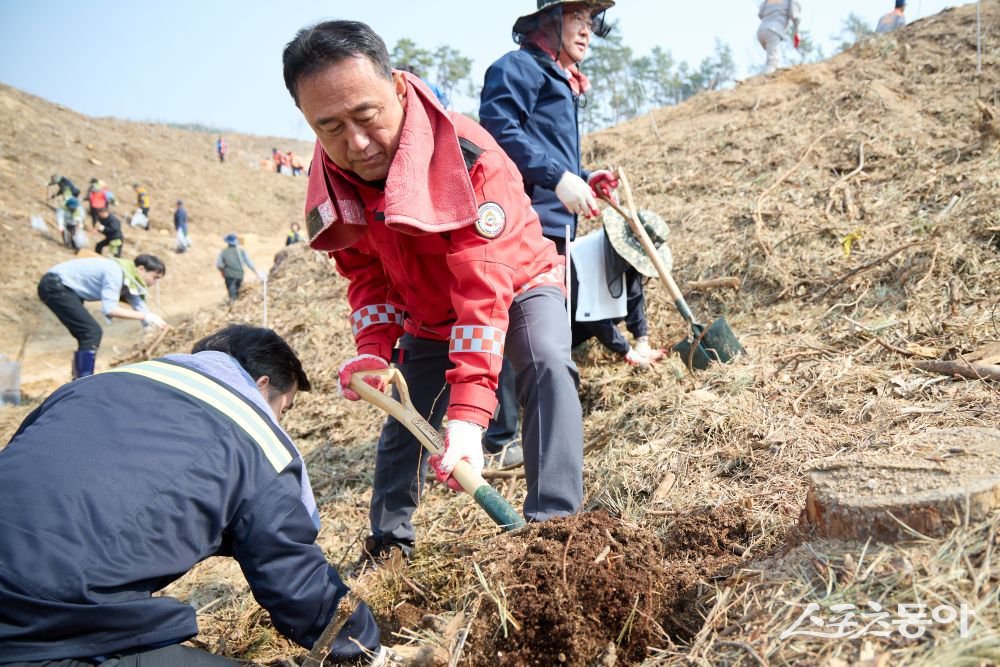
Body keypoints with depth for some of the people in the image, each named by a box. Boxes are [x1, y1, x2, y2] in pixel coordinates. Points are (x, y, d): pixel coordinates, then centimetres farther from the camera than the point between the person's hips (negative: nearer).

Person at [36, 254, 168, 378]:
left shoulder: (129, 281, 5)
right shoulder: (115, 272, -23)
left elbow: (141, 308, 10)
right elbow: (109, 309, -31)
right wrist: (144, 316, -30)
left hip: (64, 286, 10)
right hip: (54, 285, -10)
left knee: (89, 333, 11)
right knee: (92, 332, -14)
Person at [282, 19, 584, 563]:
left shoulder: (468, 155, -38)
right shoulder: (331, 182, -20)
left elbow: (484, 289, -43)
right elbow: (368, 275, -7)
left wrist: (467, 413, -49)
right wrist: (373, 351, -27)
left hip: (514, 286, -5)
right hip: (426, 313, 5)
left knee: (547, 366, -33)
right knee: (403, 421, 10)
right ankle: (389, 540, 34)